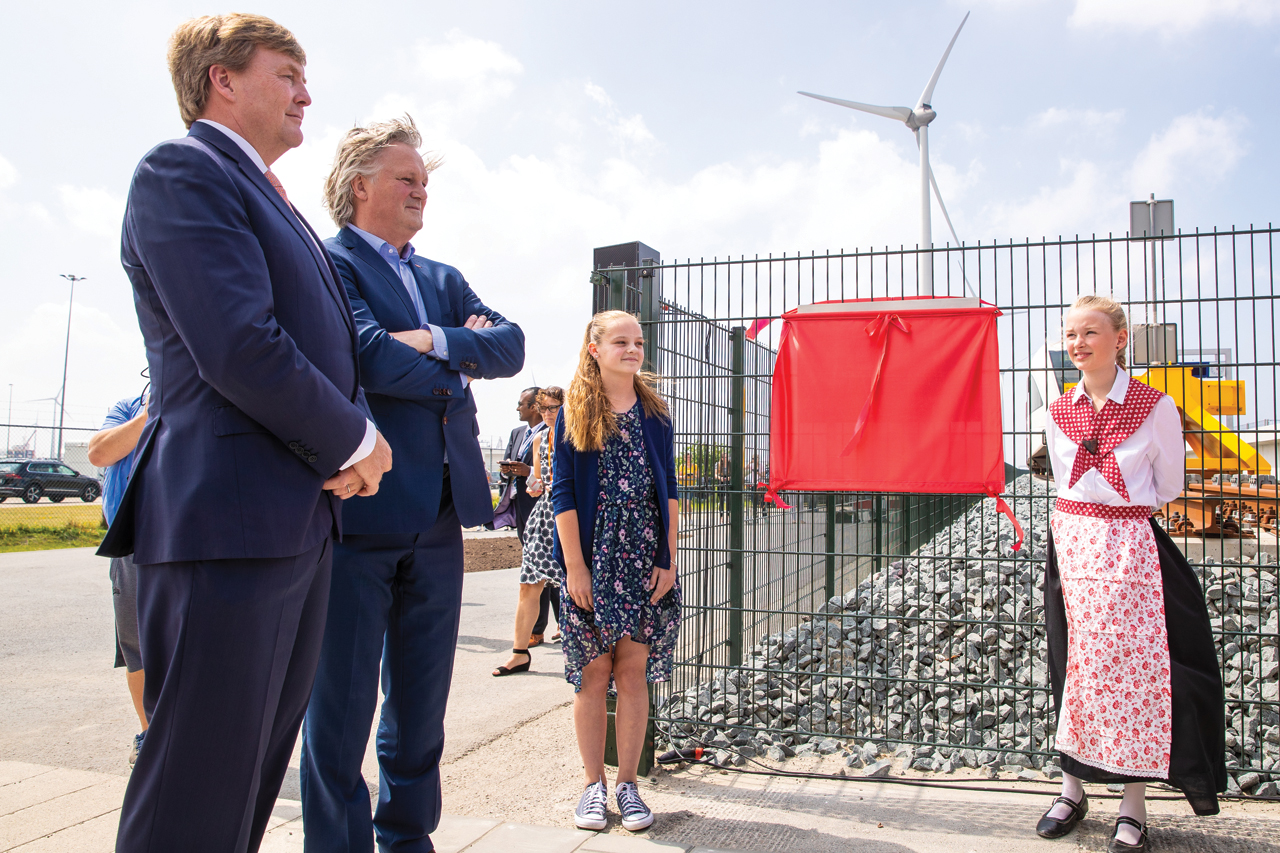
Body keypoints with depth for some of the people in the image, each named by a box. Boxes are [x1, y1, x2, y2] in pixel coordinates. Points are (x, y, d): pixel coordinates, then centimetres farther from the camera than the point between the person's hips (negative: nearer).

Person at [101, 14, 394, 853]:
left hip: (300, 517, 10)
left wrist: (354, 440, 2)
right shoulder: (182, 169, -7)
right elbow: (240, 348, -20)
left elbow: (330, 346, 23)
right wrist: (355, 439, -8)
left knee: (258, 769, 18)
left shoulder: (278, 207, 22)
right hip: (230, 519, -10)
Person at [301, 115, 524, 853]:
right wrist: (454, 371, -3)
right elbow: (368, 356, -17)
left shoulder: (444, 280, 19)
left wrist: (439, 342, -9)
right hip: (358, 511, -6)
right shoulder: (326, 262, -2)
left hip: (439, 517, 7)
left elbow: (511, 345, 7)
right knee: (342, 704, 4)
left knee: (423, 707, 16)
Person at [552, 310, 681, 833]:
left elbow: (668, 490, 8)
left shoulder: (654, 412, 9)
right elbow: (563, 494, -1)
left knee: (633, 671, 4)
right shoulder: (574, 413, 2)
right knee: (592, 673, 4)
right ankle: (594, 784, 17)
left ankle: (627, 784, 16)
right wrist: (575, 567, -8)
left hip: (645, 558, 2)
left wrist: (667, 559, 1)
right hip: (591, 557, -1)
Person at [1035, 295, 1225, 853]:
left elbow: (1168, 487, 4)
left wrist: (1119, 510, 9)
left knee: (1134, 669, -1)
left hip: (1132, 546, -3)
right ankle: (1072, 791, 22)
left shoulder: (1155, 407, -6)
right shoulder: (1059, 413, 6)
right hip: (1072, 544, 4)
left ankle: (1133, 808, 11)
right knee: (1074, 668, 9)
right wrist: (1091, 517, 9)